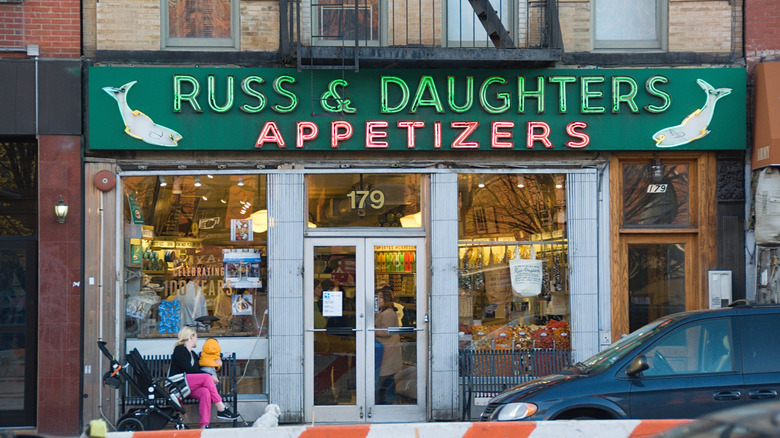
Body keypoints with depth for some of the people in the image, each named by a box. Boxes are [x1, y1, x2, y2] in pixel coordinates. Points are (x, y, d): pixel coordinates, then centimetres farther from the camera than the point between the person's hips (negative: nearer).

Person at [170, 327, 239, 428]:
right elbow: (188, 369, -10)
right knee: (206, 377, -24)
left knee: (205, 392, -27)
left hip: (190, 388, 7)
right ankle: (221, 409, -29)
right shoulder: (179, 349, 2)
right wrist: (209, 376, -12)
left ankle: (204, 425, -44)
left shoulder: (193, 355, 29)